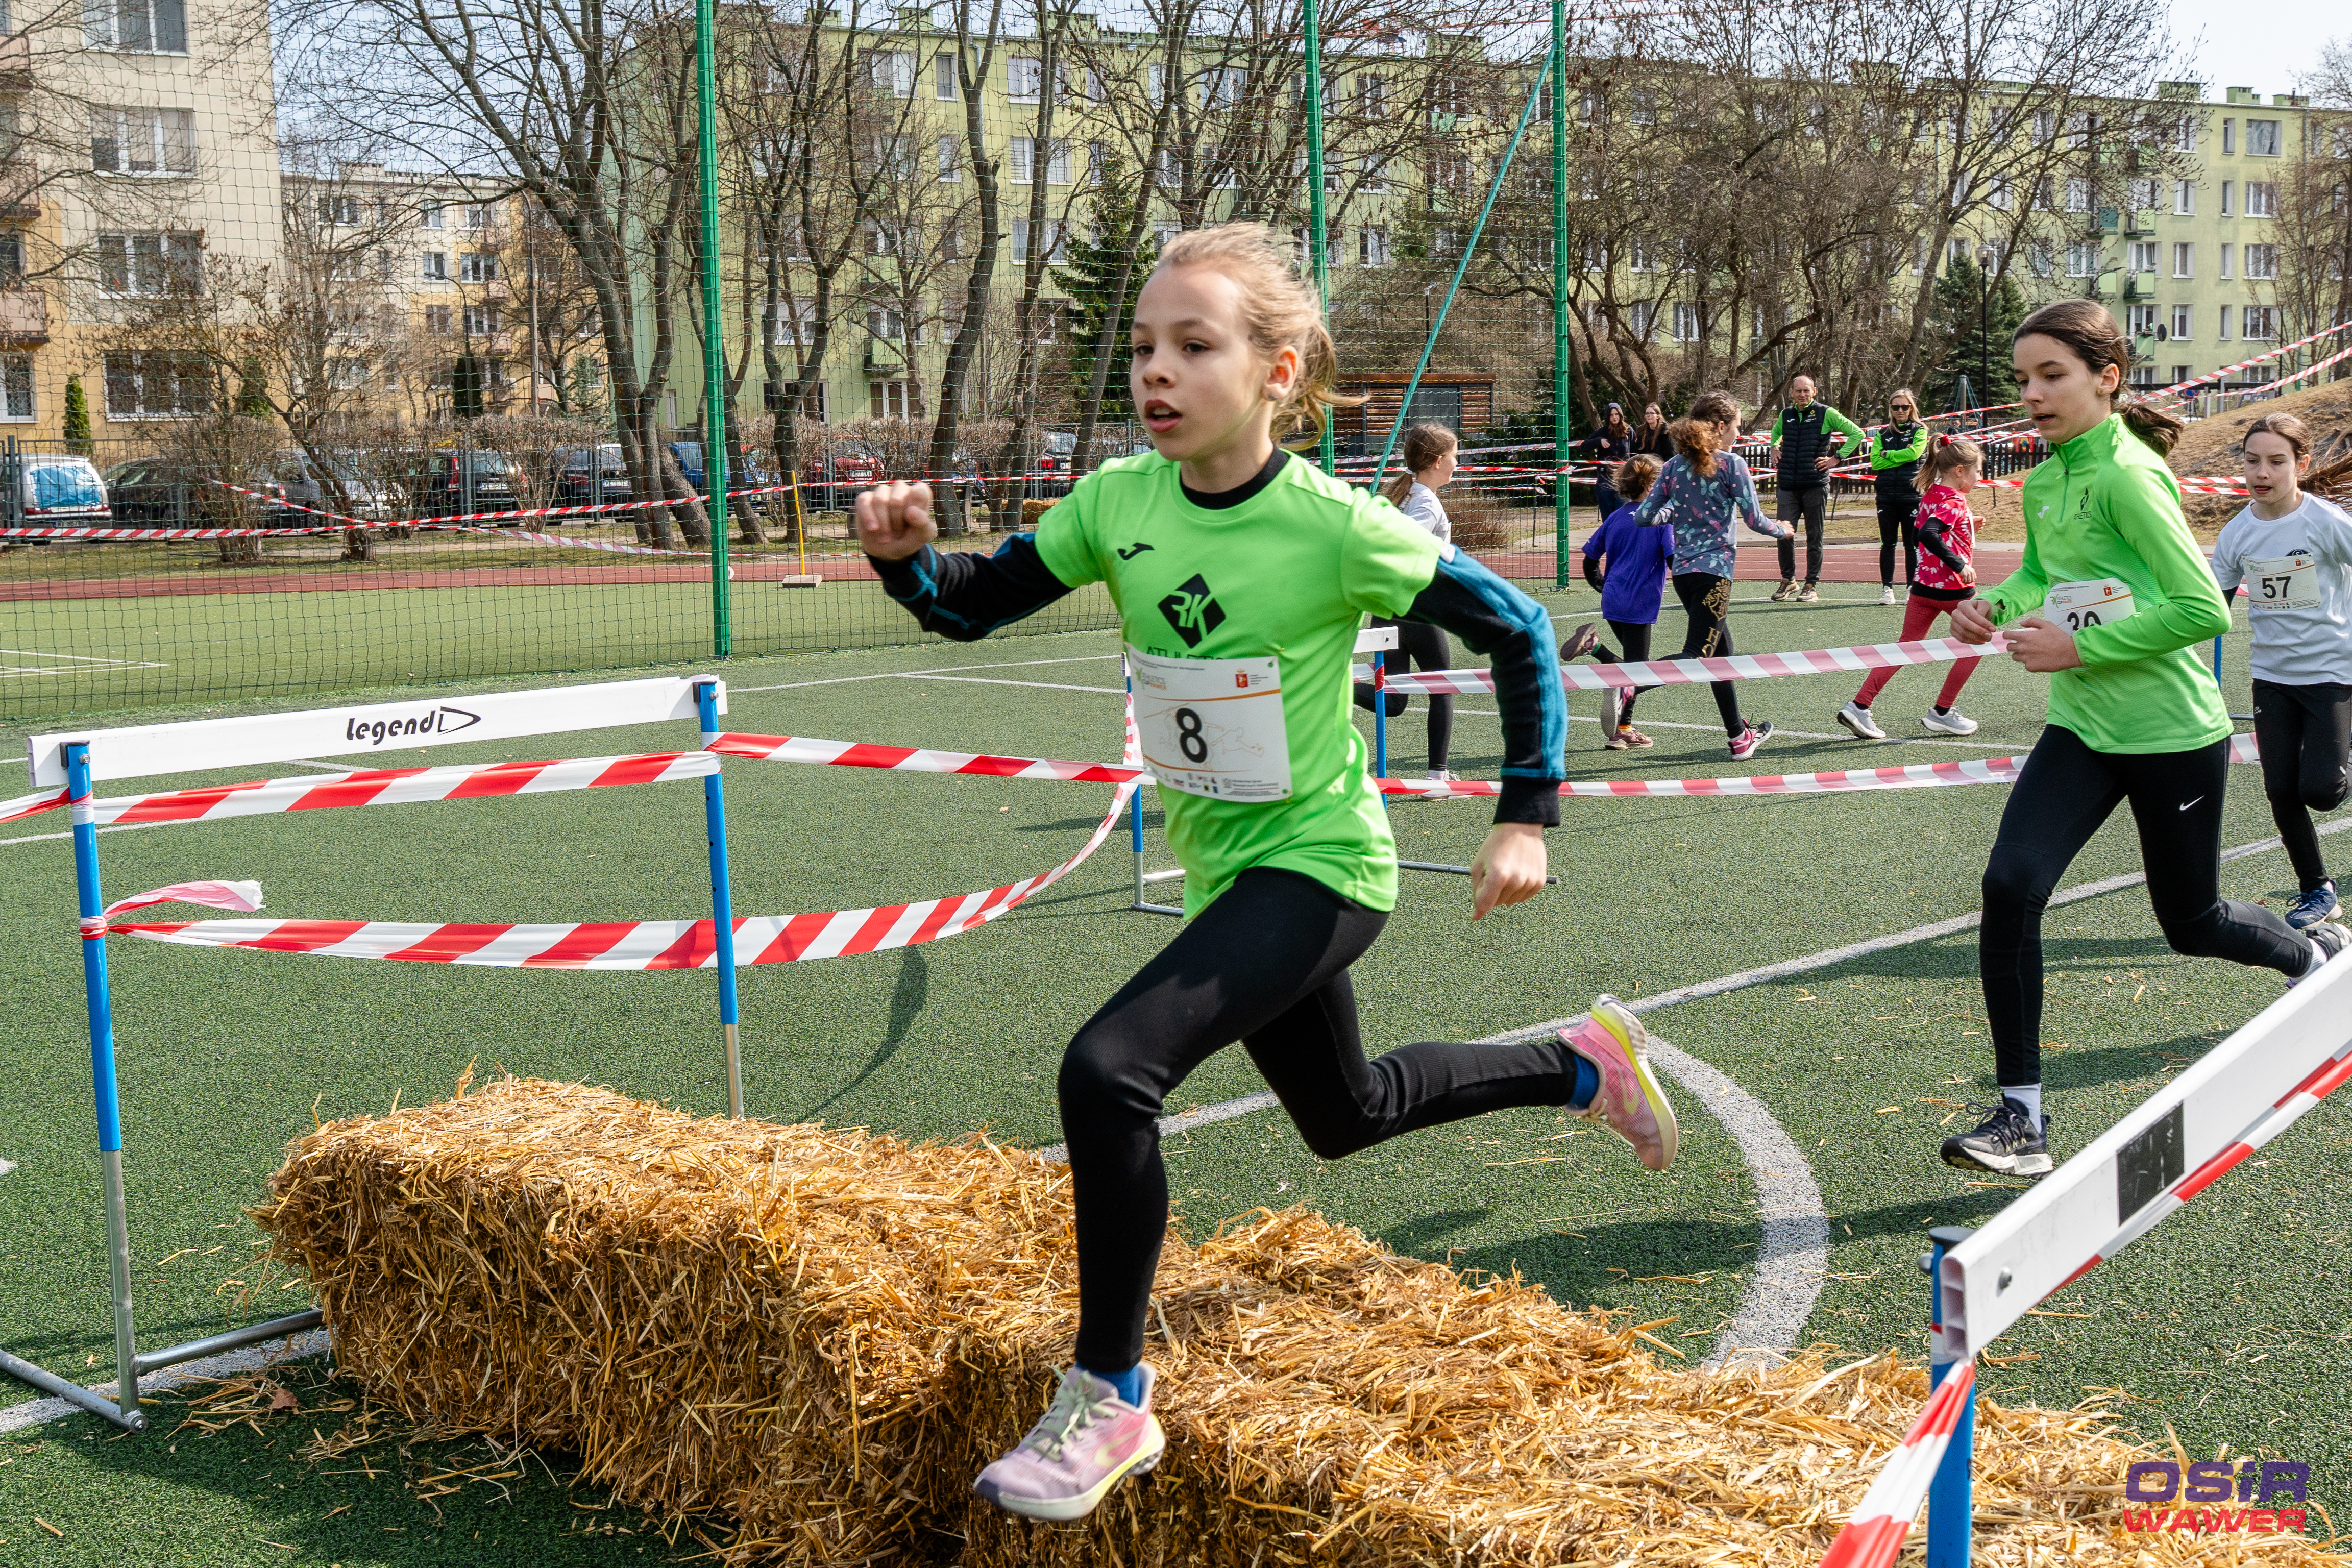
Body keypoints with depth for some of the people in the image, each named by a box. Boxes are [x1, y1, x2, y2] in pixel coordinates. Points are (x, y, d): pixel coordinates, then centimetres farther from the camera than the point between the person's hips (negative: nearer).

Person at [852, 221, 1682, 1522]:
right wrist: (907, 556, -20)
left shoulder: (1336, 527, -22)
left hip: (1317, 867, -7)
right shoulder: (1117, 502, -7)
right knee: (1343, 1116, 27)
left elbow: (1518, 632, -12)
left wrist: (1527, 816, -13)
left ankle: (1110, 1402, -7)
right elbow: (977, 603, 2)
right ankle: (1583, 1065, 51)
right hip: (1223, 873, 7)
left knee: (1106, 1070, -25)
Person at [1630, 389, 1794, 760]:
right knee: (1697, 655, -12)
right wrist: (1782, 531, 14)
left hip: (1682, 571, 7)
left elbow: (1645, 516, 4)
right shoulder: (1731, 464, -7)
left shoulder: (1675, 465, 7)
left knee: (1722, 652, 18)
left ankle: (1740, 737, 25)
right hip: (1713, 569, -7)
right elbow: (1753, 519, -6)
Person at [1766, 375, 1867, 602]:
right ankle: (1788, 581, 12)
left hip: (1815, 485, -3)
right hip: (1788, 485, 4)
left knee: (1814, 536, 2)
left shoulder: (1826, 414, -2)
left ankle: (1812, 585, 8)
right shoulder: (1786, 415, 12)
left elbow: (1857, 433, 0)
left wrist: (1836, 458, -3)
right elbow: (1776, 432, 36)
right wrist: (1774, 448, 16)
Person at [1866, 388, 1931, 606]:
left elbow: (1914, 453, -12)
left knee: (1912, 545, 1)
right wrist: (1900, 457, -6)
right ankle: (1887, 588, 9)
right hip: (1886, 495, 3)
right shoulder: (1882, 434, 13)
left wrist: (1888, 455, -4)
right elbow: (1875, 462, 1)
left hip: (1912, 494, -2)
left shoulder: (1920, 431, 6)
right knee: (1887, 544, 4)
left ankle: (1912, 588, 7)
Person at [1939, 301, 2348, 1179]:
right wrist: (1992, 604, -1)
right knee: (2010, 885, -15)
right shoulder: (2044, 482, 4)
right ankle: (2021, 1118, -8)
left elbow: (2203, 609, -21)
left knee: (2191, 923, 12)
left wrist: (2079, 648, -21)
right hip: (2083, 729, 6)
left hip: (2172, 733, -6)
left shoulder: (2128, 475, -19)